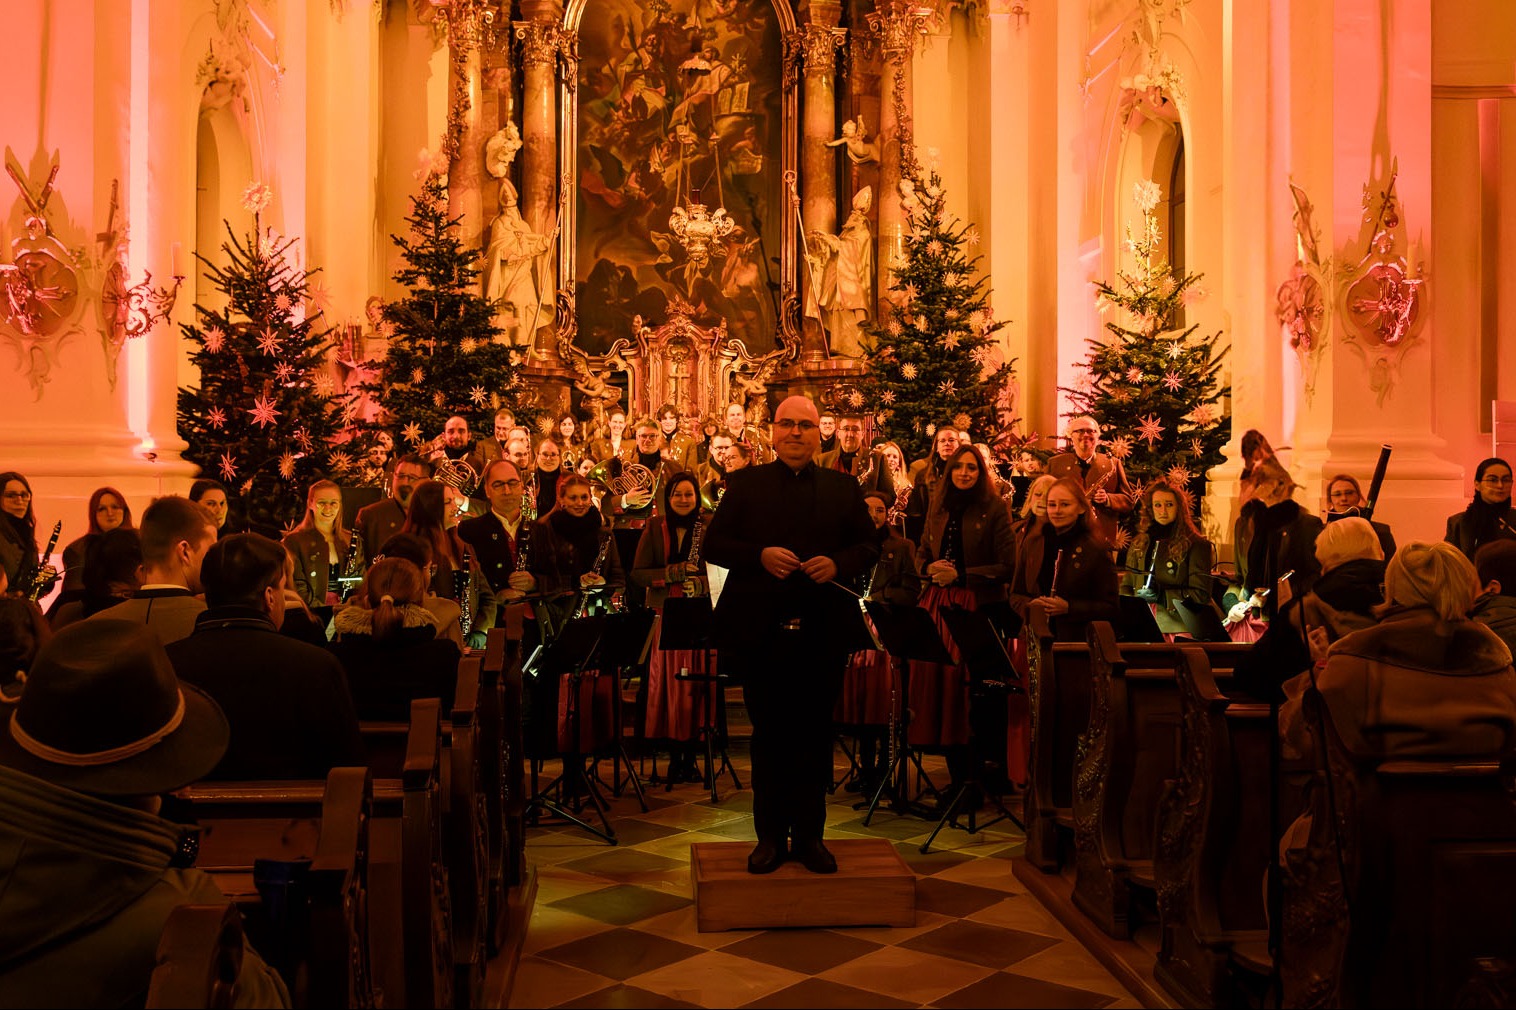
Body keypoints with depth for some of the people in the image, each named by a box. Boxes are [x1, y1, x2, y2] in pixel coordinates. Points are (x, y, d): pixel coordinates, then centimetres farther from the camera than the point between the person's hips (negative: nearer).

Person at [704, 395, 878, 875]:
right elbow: (714, 544, 1)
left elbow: (868, 547, 8)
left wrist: (838, 563, -12)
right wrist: (760, 555, -15)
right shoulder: (745, 483, 7)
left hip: (823, 632, 1)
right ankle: (770, 835, 19)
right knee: (769, 736, 8)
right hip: (761, 632, -1)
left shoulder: (844, 488, 10)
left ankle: (809, 834, 20)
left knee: (815, 736, 8)